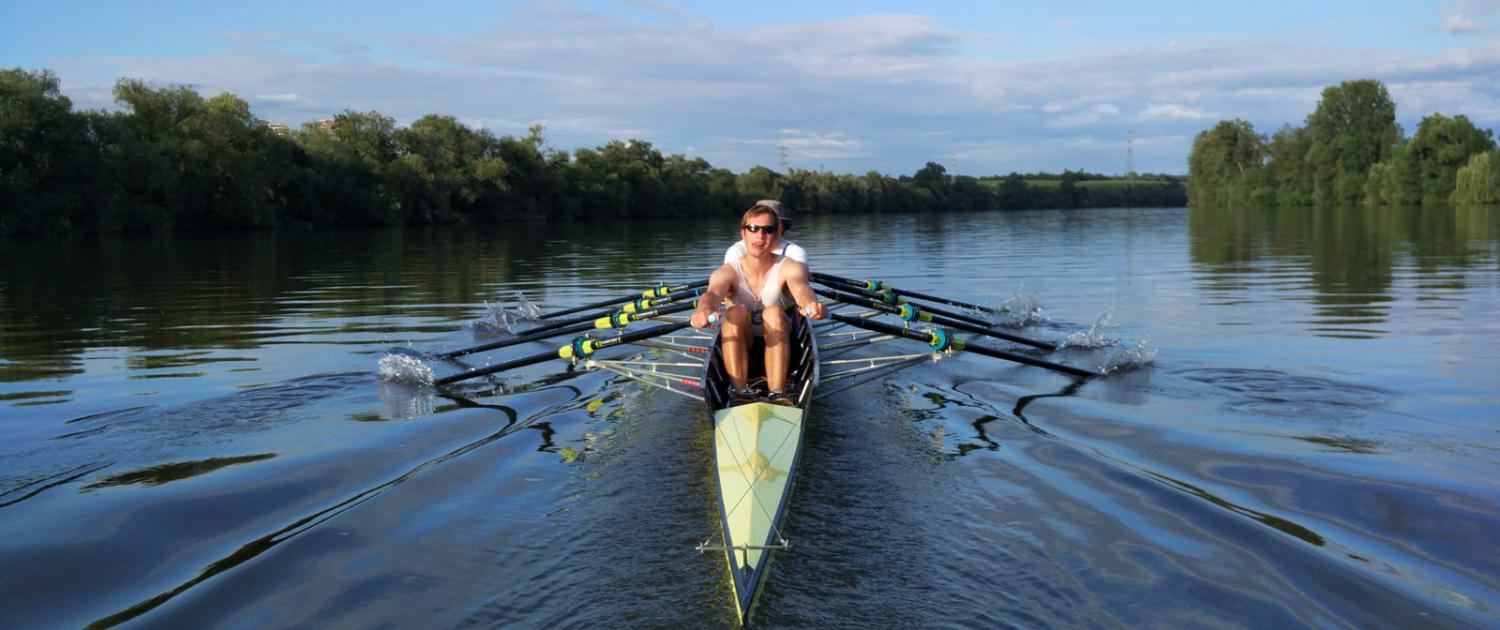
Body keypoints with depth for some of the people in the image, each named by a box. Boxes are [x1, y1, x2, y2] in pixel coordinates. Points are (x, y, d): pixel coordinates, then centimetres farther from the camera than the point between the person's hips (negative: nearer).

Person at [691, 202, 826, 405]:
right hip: (739, 345, 0)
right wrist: (704, 310, -60)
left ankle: (776, 393, -36)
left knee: (773, 312, -29)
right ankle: (739, 391, -34)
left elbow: (800, 287, -34)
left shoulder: (788, 268, -11)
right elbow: (712, 293, -34)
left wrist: (811, 304, -60)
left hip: (778, 341, 0)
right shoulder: (727, 272, -11)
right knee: (736, 312, -28)